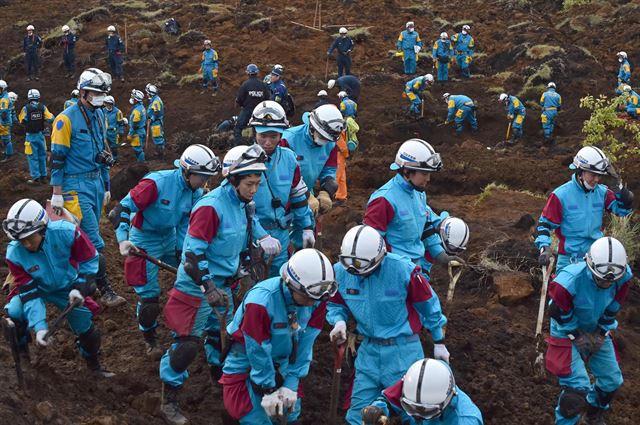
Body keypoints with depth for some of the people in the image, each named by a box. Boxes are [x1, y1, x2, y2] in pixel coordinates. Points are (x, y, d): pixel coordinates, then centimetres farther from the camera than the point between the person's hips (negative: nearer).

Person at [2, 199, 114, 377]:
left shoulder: (66, 233, -34)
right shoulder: (14, 253, -30)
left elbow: (90, 260, -17)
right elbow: (29, 293, -26)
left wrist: (80, 288, -26)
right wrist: (39, 326, -34)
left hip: (67, 288, 0)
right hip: (36, 288, 0)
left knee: (86, 328, 4)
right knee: (12, 314, -25)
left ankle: (94, 364, 35)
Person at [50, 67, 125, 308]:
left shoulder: (99, 115, 11)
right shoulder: (66, 119, -13)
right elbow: (57, 158, -12)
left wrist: (106, 186, 19)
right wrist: (57, 193, -12)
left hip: (96, 182, 7)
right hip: (76, 186, -7)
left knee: (85, 237, 13)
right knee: (94, 242, -8)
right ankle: (106, 292, -4)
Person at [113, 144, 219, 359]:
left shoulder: (195, 192, -9)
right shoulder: (157, 183, -29)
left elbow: (185, 224, -2)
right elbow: (123, 208, -27)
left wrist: (182, 253, -7)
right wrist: (123, 240, -37)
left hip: (170, 238, 6)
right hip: (145, 242, -6)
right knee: (149, 295, -1)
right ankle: (150, 340, 22)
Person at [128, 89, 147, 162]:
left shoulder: (137, 110, -23)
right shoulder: (142, 107, 8)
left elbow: (135, 124, -23)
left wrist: (130, 135, -17)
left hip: (137, 133, -10)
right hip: (143, 131, 10)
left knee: (138, 149, -2)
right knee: (141, 148, 17)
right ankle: (141, 161, 26)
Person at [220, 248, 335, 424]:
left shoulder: (316, 298, -17)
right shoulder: (260, 301, -33)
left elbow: (305, 342, -12)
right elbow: (258, 351, -24)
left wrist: (291, 383, -12)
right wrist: (269, 391, -15)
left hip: (281, 361, 5)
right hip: (246, 358, -5)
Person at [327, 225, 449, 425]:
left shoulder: (403, 270, -19)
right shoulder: (341, 271, -9)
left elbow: (428, 304, -4)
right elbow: (335, 304, 9)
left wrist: (439, 342, 5)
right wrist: (339, 321, -15)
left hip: (403, 349, -3)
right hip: (369, 349, 4)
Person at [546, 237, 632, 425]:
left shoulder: (623, 276, -21)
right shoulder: (568, 282, -37)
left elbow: (612, 308, -4)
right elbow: (560, 316, -20)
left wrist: (601, 333, -2)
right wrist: (579, 338, -13)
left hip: (596, 332, 6)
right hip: (569, 334, -5)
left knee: (612, 381, 11)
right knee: (577, 388, -14)